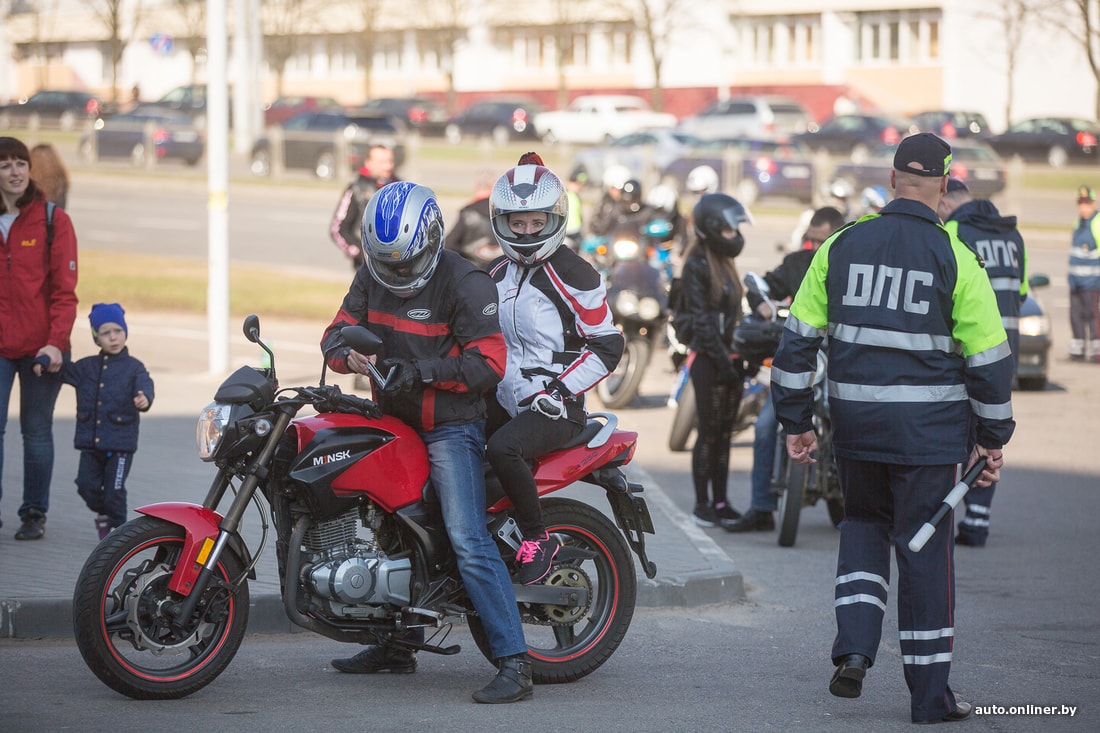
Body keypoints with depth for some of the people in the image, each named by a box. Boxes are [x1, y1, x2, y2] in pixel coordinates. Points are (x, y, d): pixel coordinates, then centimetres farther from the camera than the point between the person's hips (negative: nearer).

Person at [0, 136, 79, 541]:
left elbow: (64, 289, -3)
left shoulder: (53, 220, 0)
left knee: (37, 430, 5)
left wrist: (56, 342, -12)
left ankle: (35, 513, 14)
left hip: (41, 346, -1)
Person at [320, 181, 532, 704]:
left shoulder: (465, 283, -16)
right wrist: (347, 354, -20)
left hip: (451, 429, -8)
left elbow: (489, 364, -20)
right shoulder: (371, 278, 5)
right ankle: (399, 644, 34)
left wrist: (423, 371, -30)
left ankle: (514, 665, -19)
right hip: (394, 423, 8)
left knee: (469, 542, -18)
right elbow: (339, 328, 5)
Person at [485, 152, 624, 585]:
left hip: (555, 408, -8)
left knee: (502, 449, -35)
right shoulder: (499, 274, 14)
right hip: (504, 400, 8)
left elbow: (608, 344, -9)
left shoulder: (573, 275, -10)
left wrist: (559, 390, -17)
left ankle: (538, 540, -18)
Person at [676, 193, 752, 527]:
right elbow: (700, 319, -14)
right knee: (710, 433, -5)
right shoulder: (697, 265, -10)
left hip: (730, 358, 8)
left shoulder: (725, 262, 16)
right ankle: (702, 504, 1)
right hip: (708, 359, -8)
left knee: (725, 433, 9)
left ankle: (720, 502, 13)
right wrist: (721, 358, -18)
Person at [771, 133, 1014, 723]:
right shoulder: (955, 258, -7)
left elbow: (797, 338, 6)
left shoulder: (841, 247, 3)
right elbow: (989, 357, -4)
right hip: (928, 428, -3)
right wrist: (993, 439, 7)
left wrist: (795, 421, 14)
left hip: (854, 422, 3)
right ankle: (929, 693, 9)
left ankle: (853, 647, 5)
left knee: (863, 524, 23)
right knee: (924, 547, 5)